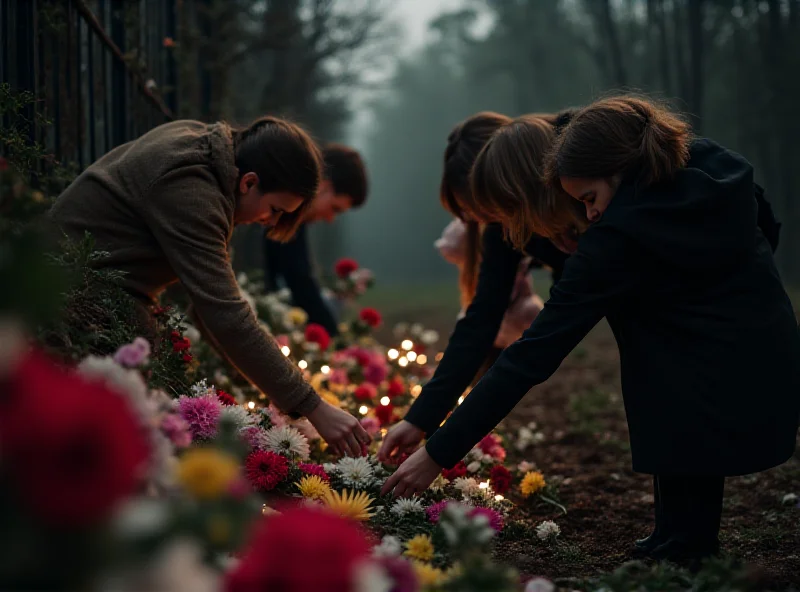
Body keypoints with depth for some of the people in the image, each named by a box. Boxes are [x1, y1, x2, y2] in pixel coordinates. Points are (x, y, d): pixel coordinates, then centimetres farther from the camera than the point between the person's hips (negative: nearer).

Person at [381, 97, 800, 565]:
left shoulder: (617, 240, -24)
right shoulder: (715, 165, -4)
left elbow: (535, 355, -24)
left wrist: (439, 454, -20)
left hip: (700, 400, -8)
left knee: (681, 548, 8)